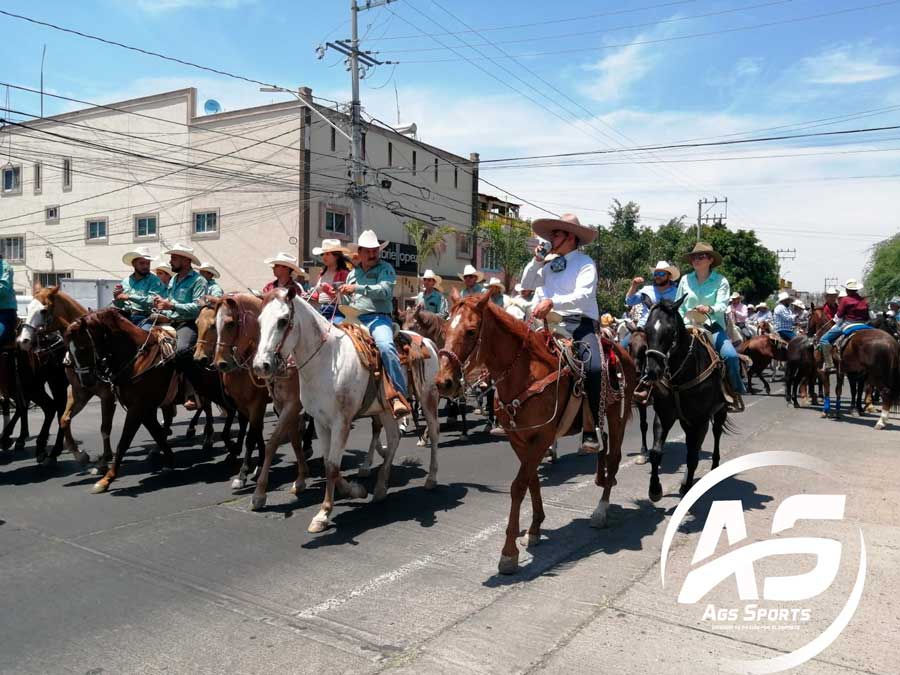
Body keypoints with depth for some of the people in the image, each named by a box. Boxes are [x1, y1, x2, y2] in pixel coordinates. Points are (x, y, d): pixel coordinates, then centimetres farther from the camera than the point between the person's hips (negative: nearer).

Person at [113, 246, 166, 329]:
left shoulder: (155, 281, 2)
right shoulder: (125, 281, 17)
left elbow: (153, 301, -13)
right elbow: (118, 306, 19)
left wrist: (129, 297, -14)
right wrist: (116, 297, -2)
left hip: (144, 317, -4)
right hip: (125, 316, 4)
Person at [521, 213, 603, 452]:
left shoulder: (585, 264, 0)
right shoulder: (550, 262, 17)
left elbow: (582, 296, -16)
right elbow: (526, 284, 19)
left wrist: (552, 302, -29)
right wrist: (536, 261, 5)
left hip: (580, 323, -6)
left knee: (593, 366, -30)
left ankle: (590, 429, -20)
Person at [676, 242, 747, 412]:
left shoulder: (721, 281, 1)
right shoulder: (685, 280, 8)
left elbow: (722, 305, -12)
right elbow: (679, 307, 11)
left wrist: (709, 309, -33)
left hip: (713, 327, -2)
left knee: (731, 355, -24)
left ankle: (736, 393, -8)